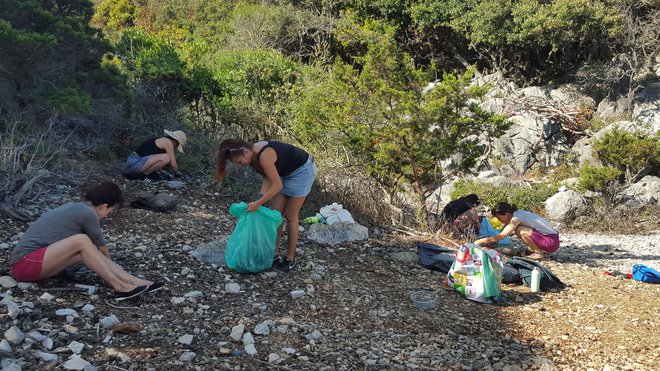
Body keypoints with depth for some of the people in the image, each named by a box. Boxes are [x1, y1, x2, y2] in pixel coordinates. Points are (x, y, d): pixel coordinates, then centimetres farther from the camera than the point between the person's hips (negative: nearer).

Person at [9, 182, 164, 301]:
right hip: (24, 263, -9)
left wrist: (108, 265, 39)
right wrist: (110, 262, 22)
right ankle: (120, 287, -22)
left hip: (36, 259, 9)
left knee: (89, 250, -4)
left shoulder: (76, 207, 14)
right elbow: (101, 246, 3)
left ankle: (136, 282, -14)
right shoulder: (88, 213, -14)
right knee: (81, 241, -22)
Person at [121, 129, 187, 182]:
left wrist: (162, 172, 33)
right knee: (166, 158, -27)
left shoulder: (160, 140, 19)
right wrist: (177, 173, 11)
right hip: (135, 164, -10)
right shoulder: (168, 142, -8)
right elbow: (173, 164, -8)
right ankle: (144, 174, -10)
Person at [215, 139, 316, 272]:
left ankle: (290, 258, 11)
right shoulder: (253, 157, -7)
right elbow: (267, 179, -3)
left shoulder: (264, 156, -33)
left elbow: (277, 185, -33)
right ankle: (272, 254, 13)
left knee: (290, 216, -2)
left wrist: (258, 203, -32)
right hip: (285, 173, 8)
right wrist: (261, 197, -19)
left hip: (302, 171, -8)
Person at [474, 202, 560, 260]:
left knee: (521, 231, -23)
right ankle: (538, 250, 11)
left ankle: (539, 253, -6)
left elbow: (501, 236, -25)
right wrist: (484, 241, 5)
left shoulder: (516, 218, -19)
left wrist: (482, 241, -20)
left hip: (552, 241, -9)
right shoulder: (516, 214, 7)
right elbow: (501, 233, 13)